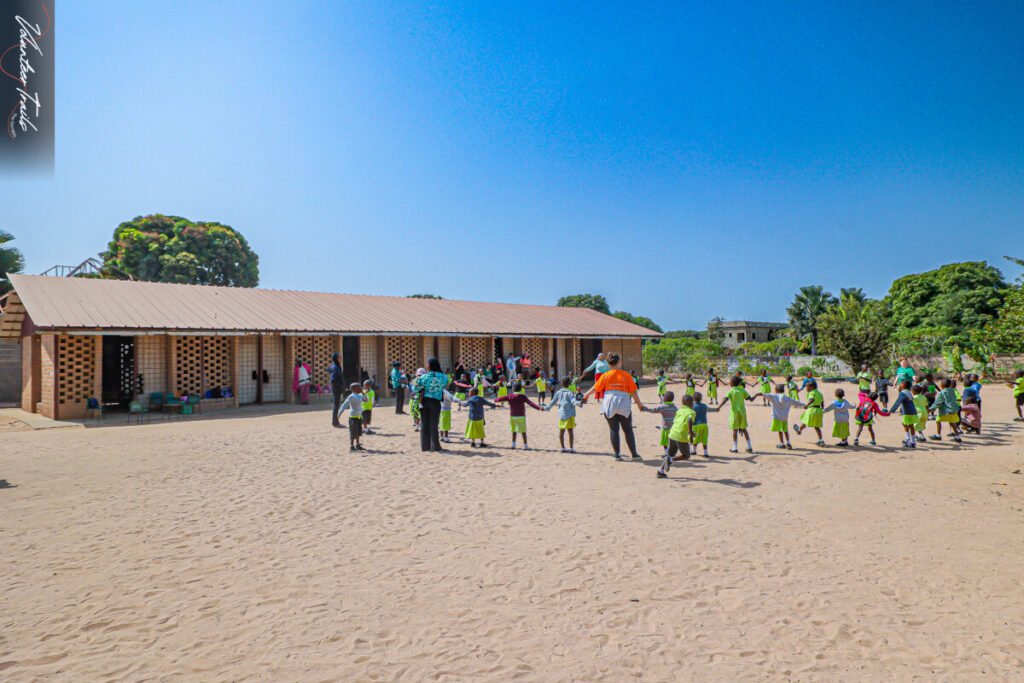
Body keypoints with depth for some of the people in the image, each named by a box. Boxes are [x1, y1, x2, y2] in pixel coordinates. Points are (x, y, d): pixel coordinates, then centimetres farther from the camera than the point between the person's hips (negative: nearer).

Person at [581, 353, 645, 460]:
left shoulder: (605, 375, 0)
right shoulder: (626, 375, 0)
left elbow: (595, 388, 6)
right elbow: (633, 391, 2)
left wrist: (586, 395, 22)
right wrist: (639, 403, 14)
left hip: (609, 404, 0)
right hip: (624, 404, 0)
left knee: (613, 429, 8)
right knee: (628, 430, 8)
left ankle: (617, 454, 9)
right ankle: (634, 454, 11)